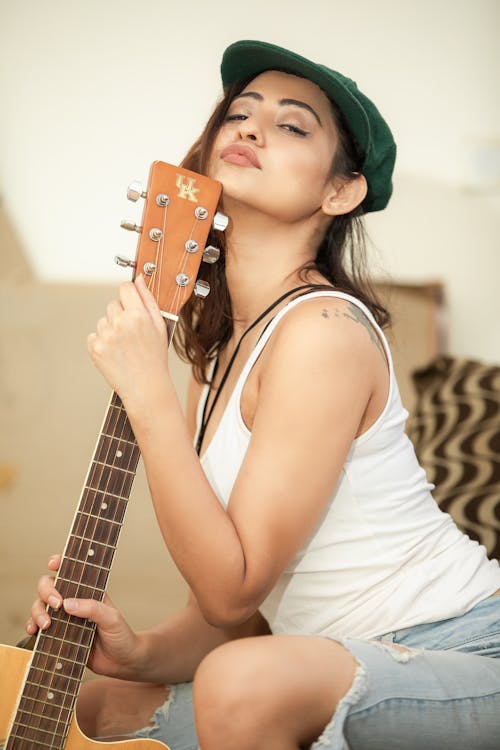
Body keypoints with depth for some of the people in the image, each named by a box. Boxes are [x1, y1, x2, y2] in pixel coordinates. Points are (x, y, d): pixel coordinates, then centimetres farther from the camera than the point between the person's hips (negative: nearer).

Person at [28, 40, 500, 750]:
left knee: (247, 683, -34)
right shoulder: (221, 353, 8)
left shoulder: (324, 327, -19)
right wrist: (143, 651, -11)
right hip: (357, 668, 8)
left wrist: (147, 393, -21)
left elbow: (233, 586, -21)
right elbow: (236, 607, 8)